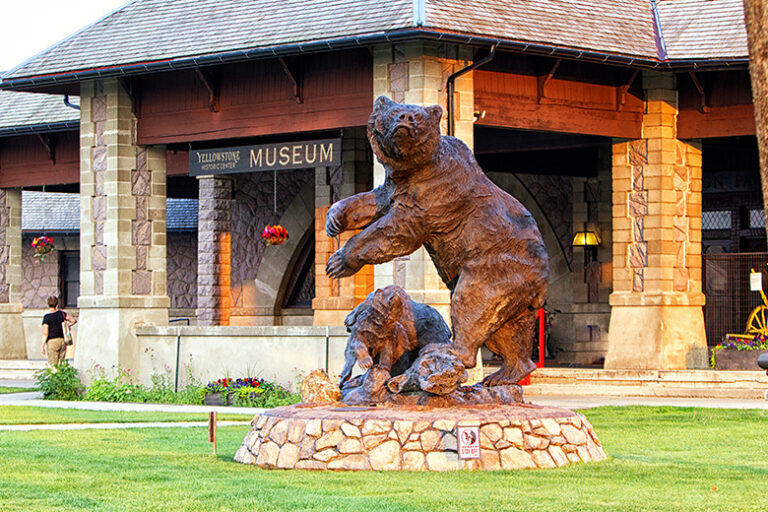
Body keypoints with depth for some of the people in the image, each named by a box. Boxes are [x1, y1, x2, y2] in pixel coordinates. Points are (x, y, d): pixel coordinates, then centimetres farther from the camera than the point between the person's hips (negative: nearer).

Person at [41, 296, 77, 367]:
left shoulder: (47, 317, -9)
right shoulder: (61, 314, 3)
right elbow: (74, 321, 11)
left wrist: (43, 346, -8)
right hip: (62, 340, 5)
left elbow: (45, 333, -12)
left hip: (52, 341, -5)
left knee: (53, 365, -2)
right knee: (61, 364, 11)